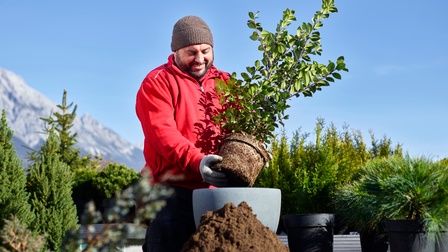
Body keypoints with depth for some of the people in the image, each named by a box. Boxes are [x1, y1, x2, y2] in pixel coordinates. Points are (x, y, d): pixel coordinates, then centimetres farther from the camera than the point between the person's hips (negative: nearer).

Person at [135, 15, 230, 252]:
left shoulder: (225, 82, 16)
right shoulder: (157, 82, 0)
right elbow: (162, 132, -14)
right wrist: (196, 161, -29)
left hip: (217, 190, 5)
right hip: (173, 192, -4)